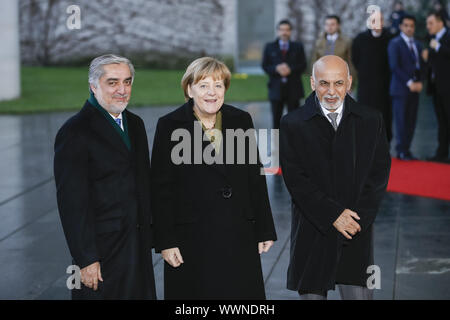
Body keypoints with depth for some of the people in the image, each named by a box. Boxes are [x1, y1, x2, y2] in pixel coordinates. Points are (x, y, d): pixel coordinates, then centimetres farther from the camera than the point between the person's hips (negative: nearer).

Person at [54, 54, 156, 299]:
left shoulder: (135, 124, 12)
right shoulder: (75, 132, -12)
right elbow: (72, 202, -16)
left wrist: (147, 237, 13)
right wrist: (86, 260, -18)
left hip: (139, 248, 7)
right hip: (103, 250, -7)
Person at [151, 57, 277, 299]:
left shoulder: (241, 121, 6)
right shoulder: (170, 125, -2)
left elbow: (256, 179, 9)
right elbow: (161, 189, -3)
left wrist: (264, 231, 7)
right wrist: (165, 241, -7)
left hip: (238, 236, 3)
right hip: (192, 239, -2)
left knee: (242, 293, 3)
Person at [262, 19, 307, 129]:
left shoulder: (298, 47, 9)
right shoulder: (269, 47, 10)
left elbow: (303, 65, 2)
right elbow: (265, 66, 5)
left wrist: (290, 69, -15)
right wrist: (276, 69, -14)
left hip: (293, 89, 0)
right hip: (276, 88, 1)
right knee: (276, 119, 4)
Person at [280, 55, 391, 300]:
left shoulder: (371, 120, 4)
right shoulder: (292, 125, -2)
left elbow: (380, 172, 2)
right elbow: (295, 179, -7)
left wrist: (358, 217, -10)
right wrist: (333, 215, -14)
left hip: (357, 233, 1)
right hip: (312, 234, -1)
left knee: (359, 294, 0)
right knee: (312, 294, 7)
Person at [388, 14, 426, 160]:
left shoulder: (417, 45, 17)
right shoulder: (395, 43, -3)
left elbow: (421, 66, 17)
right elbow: (394, 66, -10)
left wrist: (420, 82, -1)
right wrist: (409, 83, -14)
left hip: (414, 88, 6)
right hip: (400, 88, -6)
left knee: (411, 121, 4)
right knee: (401, 120, -6)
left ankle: (406, 150, 10)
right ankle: (401, 151, 0)